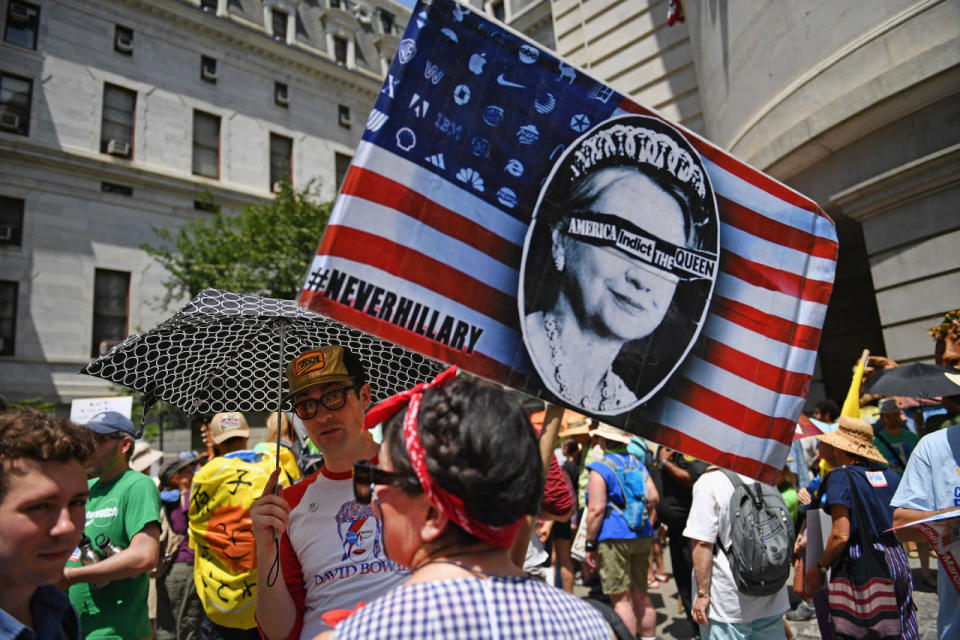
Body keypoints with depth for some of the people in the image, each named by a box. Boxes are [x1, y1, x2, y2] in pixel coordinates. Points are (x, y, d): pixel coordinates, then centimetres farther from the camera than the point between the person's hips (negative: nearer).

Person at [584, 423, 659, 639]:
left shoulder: (600, 469, -10)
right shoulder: (638, 464, 10)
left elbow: (596, 509, -15)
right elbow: (653, 498, 8)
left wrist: (590, 545, -9)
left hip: (614, 538, -7)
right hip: (642, 536, 7)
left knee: (621, 599, -1)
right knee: (641, 594, 17)